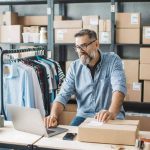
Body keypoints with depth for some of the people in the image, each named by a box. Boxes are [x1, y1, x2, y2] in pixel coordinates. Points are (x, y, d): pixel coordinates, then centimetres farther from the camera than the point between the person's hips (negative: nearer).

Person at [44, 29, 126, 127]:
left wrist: (112, 112, -41)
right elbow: (63, 95, -2)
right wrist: (53, 115, -22)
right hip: (84, 116, 3)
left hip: (111, 118, -2)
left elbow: (119, 88, -22)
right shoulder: (75, 67, 3)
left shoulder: (112, 60, -7)